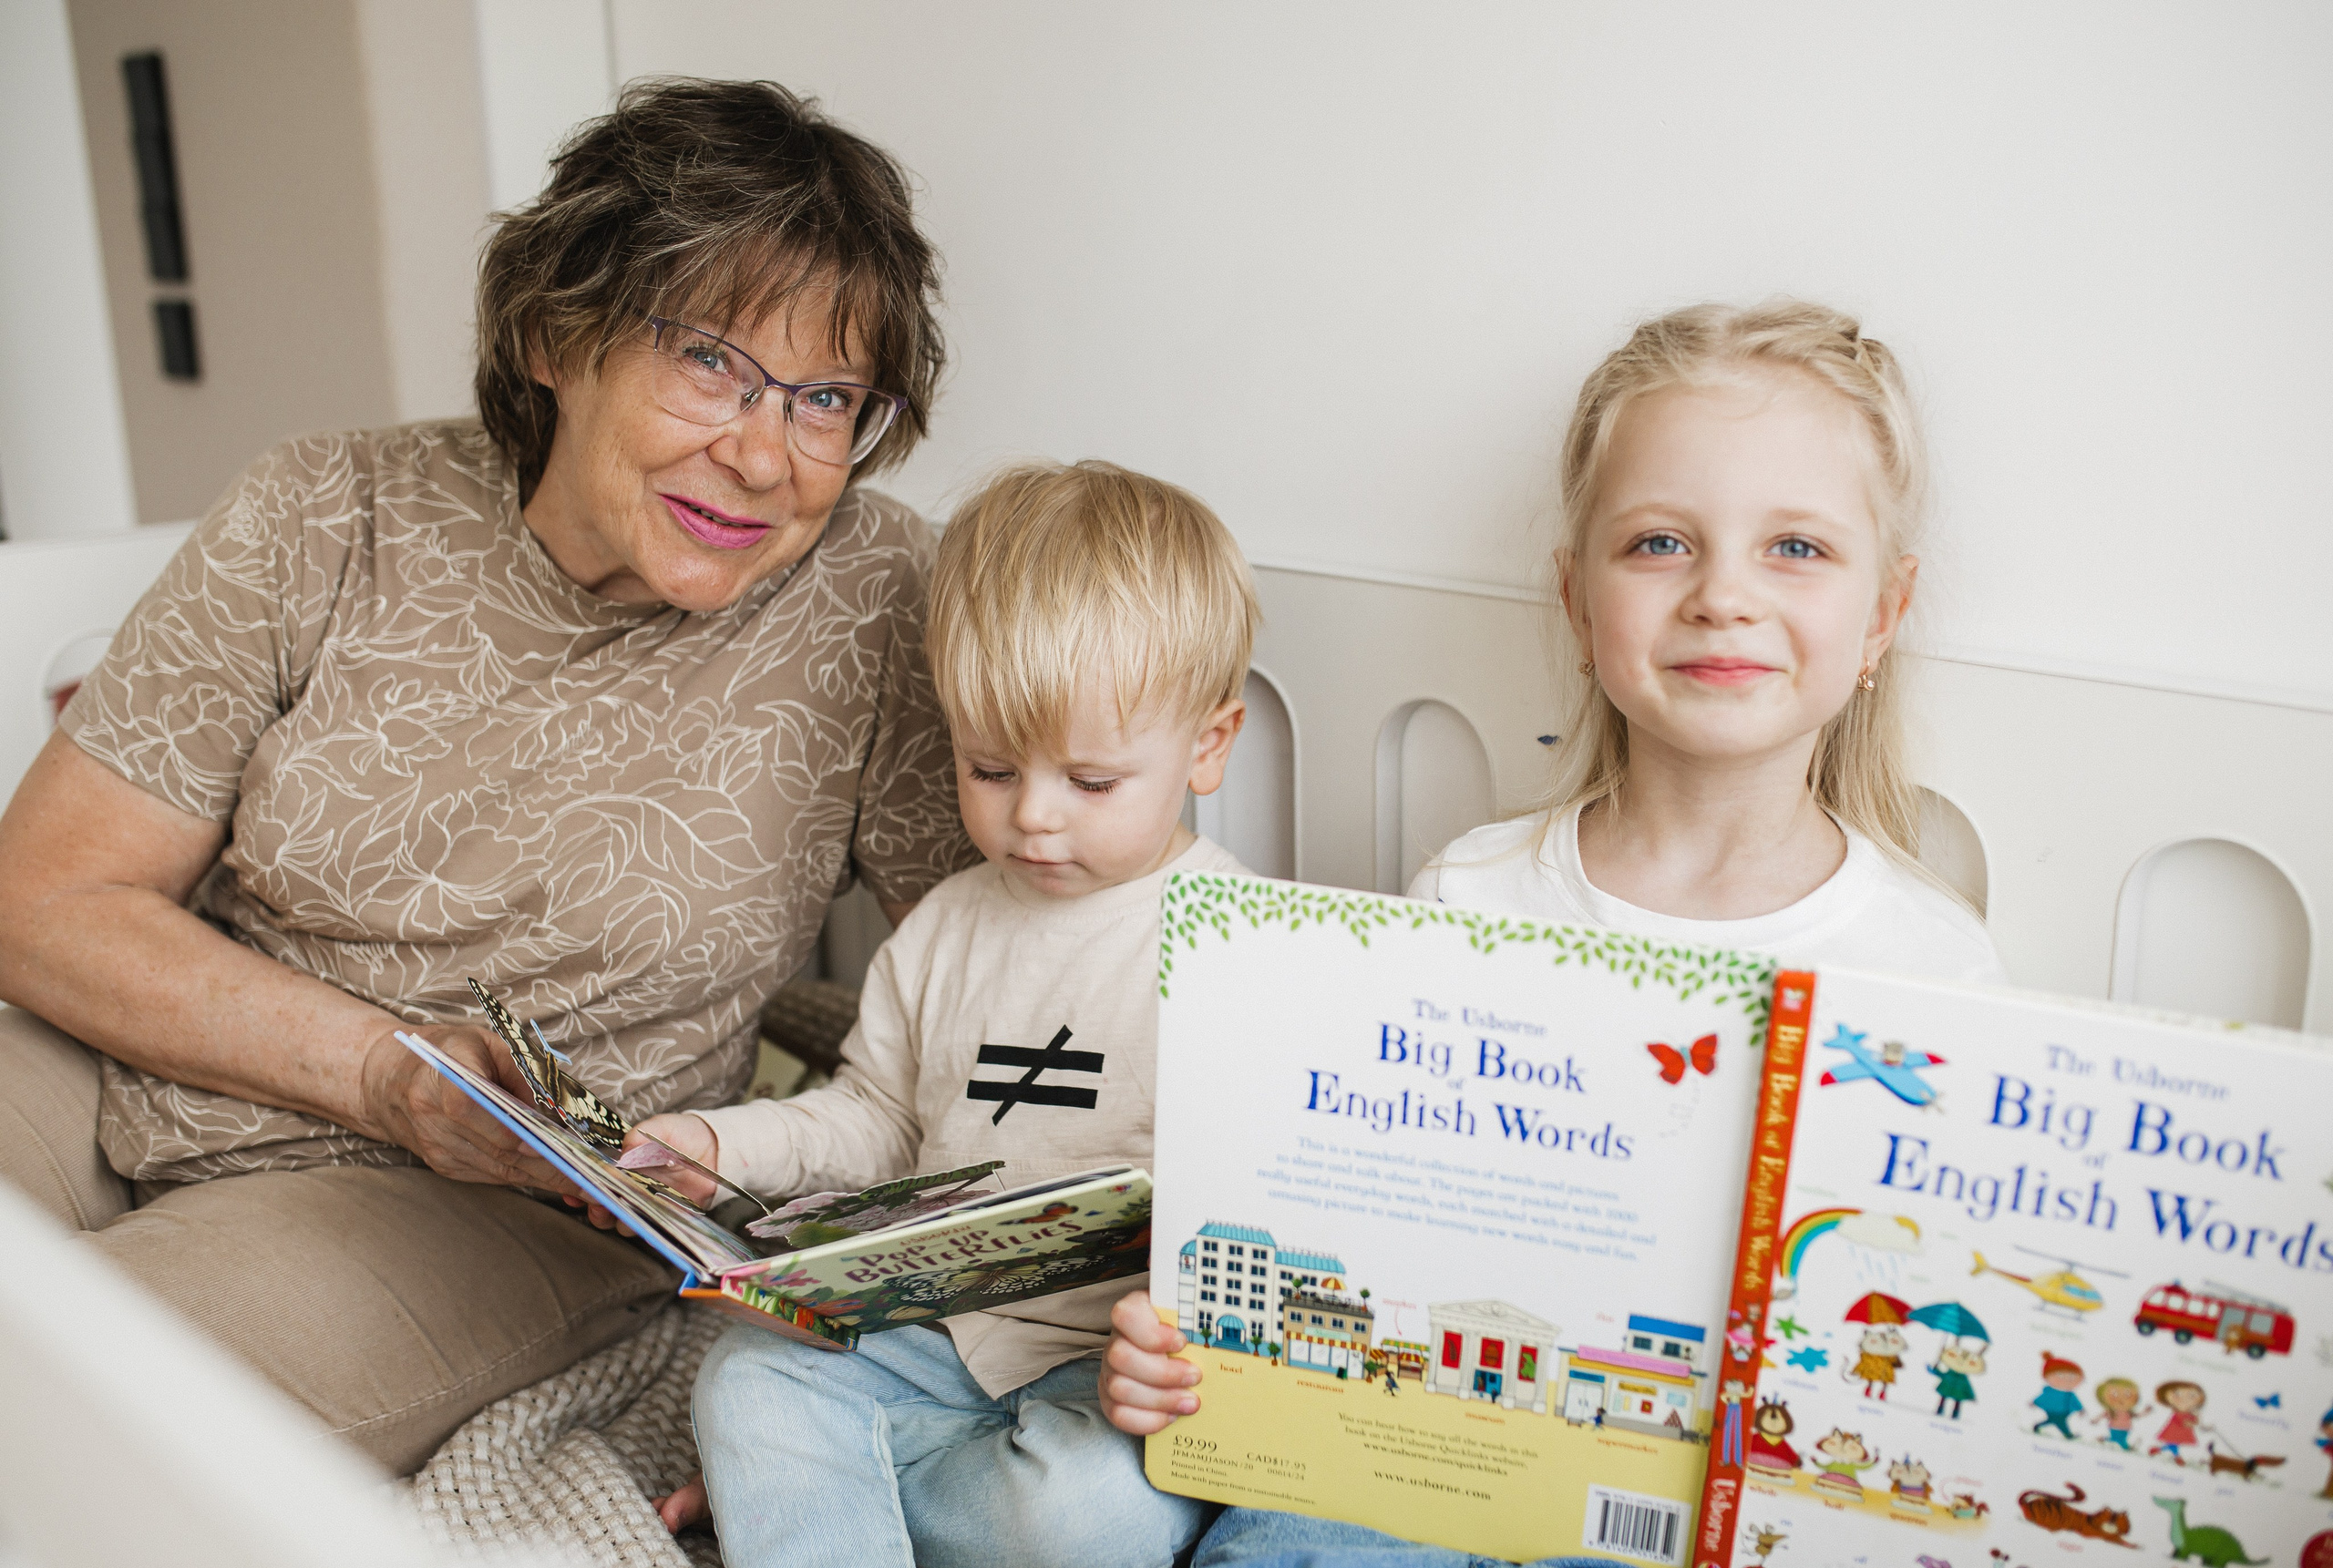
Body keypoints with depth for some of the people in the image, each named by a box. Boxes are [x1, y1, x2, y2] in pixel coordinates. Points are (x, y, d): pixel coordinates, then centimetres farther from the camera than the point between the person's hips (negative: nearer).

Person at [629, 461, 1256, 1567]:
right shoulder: (943, 932, 10)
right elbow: (875, 1116, 20)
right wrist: (726, 1144, 3)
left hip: (1123, 1354, -4)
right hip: (938, 1329, 5)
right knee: (749, 1379, -16)